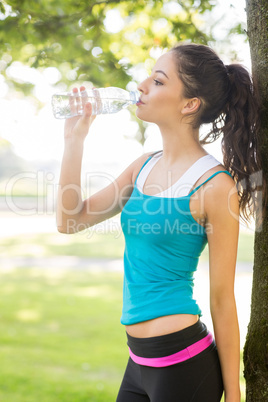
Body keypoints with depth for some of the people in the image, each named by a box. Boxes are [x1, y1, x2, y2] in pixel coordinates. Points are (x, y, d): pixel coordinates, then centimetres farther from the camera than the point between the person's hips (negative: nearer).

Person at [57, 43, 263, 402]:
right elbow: (70, 220, 6)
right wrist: (75, 138, 0)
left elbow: (222, 299, -12)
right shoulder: (144, 166, 5)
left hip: (184, 363, -7)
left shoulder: (215, 185, -15)